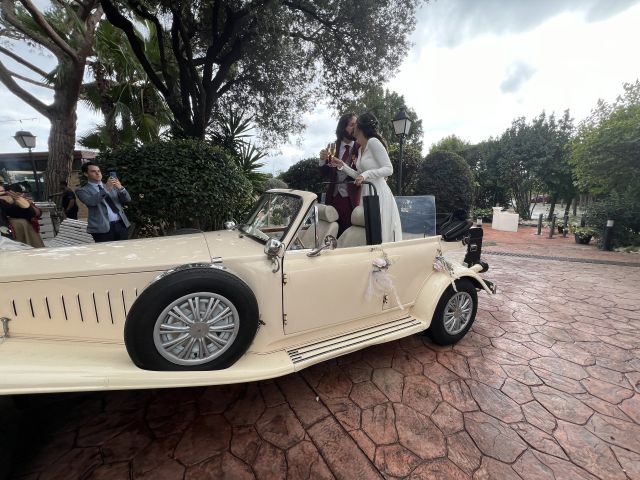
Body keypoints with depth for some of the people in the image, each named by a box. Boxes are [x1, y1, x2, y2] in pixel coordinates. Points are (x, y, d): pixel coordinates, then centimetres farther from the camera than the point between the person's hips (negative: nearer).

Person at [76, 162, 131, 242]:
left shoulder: (112, 186, 20)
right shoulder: (82, 190, 7)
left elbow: (127, 199, 9)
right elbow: (91, 202, -13)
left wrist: (120, 188, -10)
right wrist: (106, 188, -23)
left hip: (121, 225, 4)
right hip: (102, 228, -3)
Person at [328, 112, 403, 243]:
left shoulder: (373, 142, -9)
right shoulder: (361, 149, 16)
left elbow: (389, 169, -14)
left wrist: (366, 174, -24)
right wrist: (342, 165, 11)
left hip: (379, 194, -8)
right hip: (367, 195, 8)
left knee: (381, 234, -5)